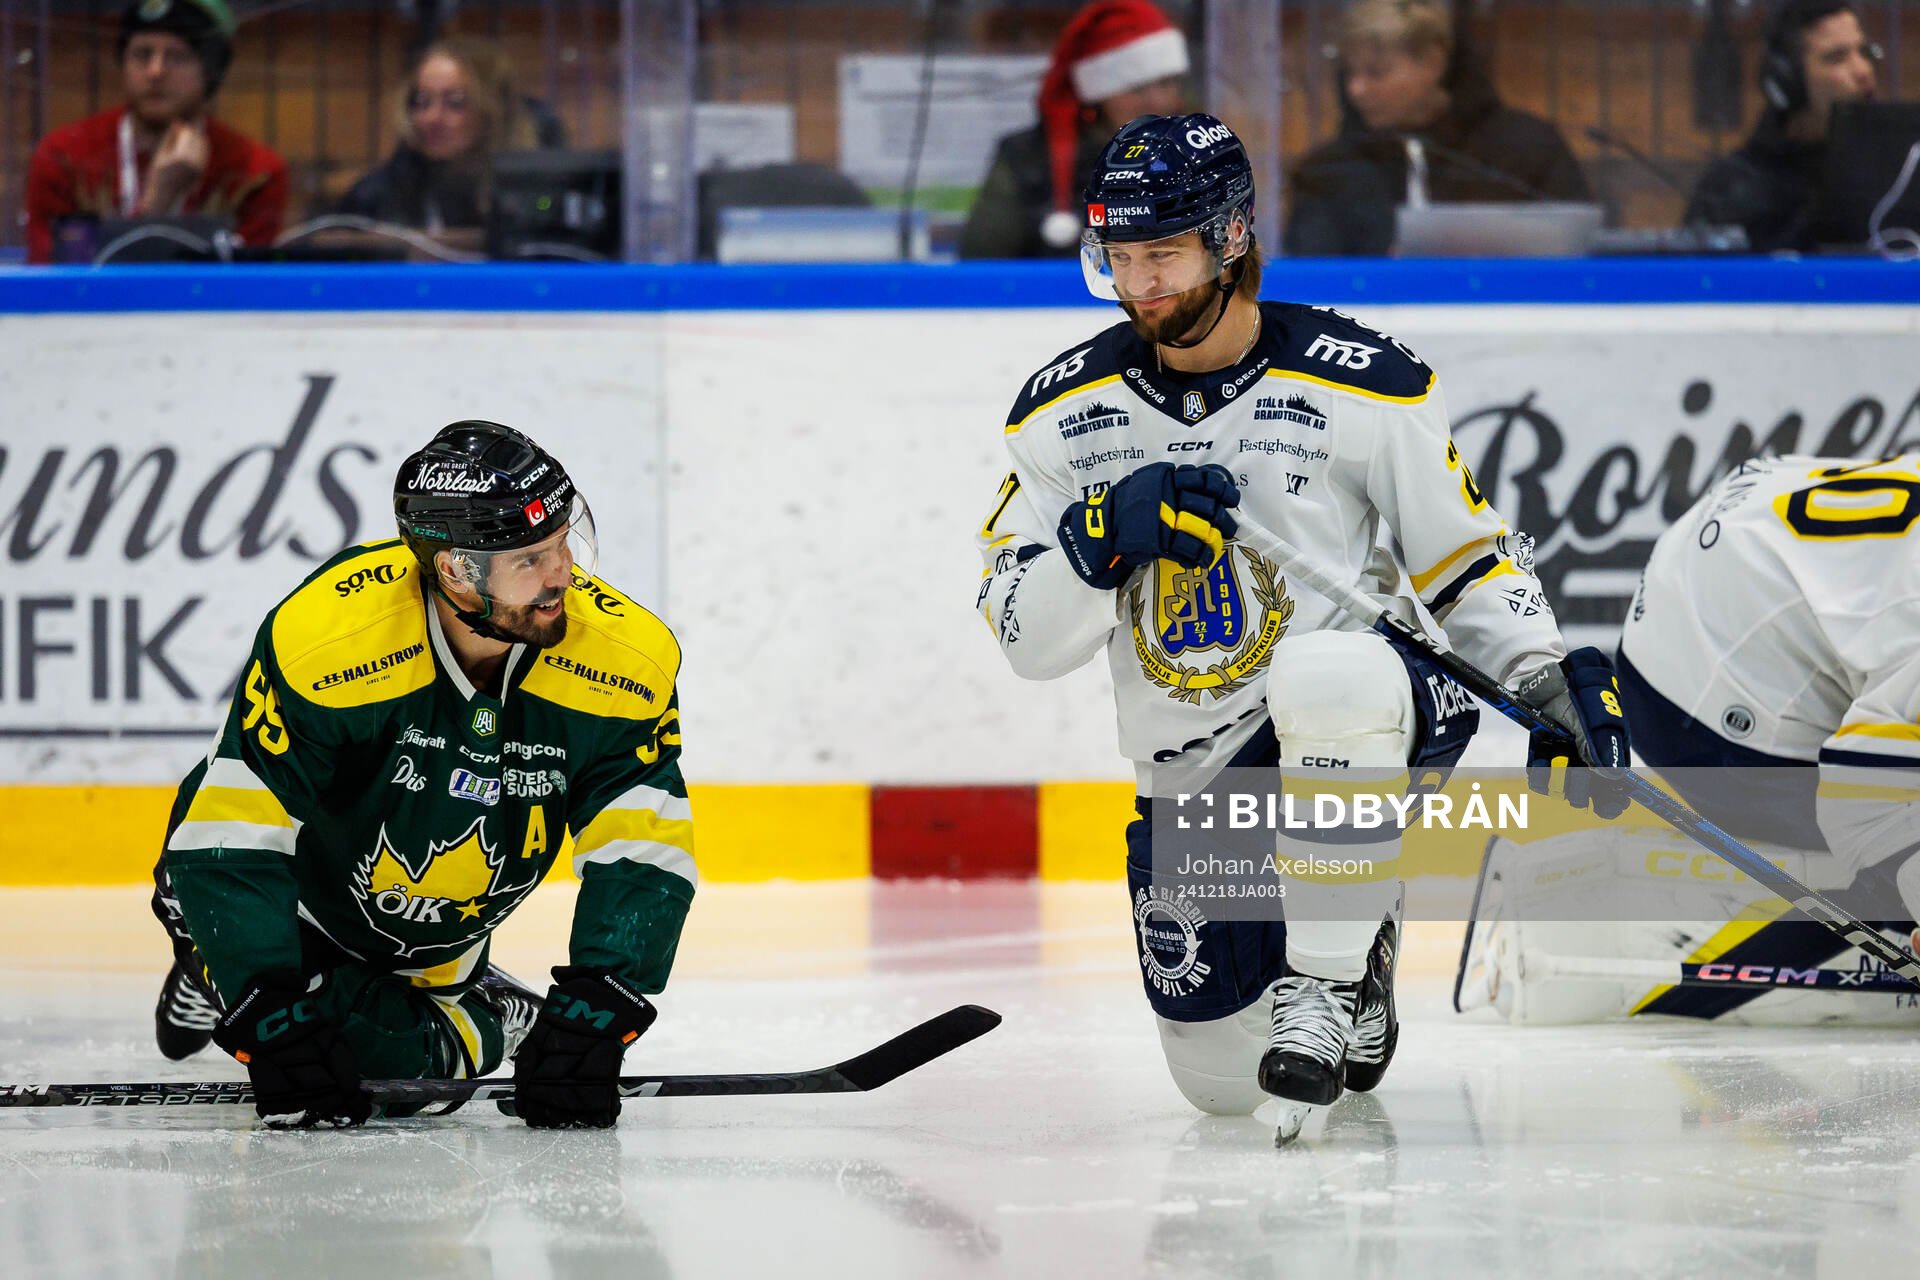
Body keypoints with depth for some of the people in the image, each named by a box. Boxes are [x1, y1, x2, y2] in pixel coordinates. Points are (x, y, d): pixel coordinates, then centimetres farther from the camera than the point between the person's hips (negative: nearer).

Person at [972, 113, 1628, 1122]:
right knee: (1222, 1078, 0)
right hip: (1192, 769, 4)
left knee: (1324, 676, -42)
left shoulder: (1361, 385, -8)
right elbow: (1024, 636, -3)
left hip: (1366, 700, -4)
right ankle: (1351, 939, 34)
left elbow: (1468, 558, 1)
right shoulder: (1067, 412, -1)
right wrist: (1107, 536, -21)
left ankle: (1325, 982, -27)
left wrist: (1549, 680, -14)